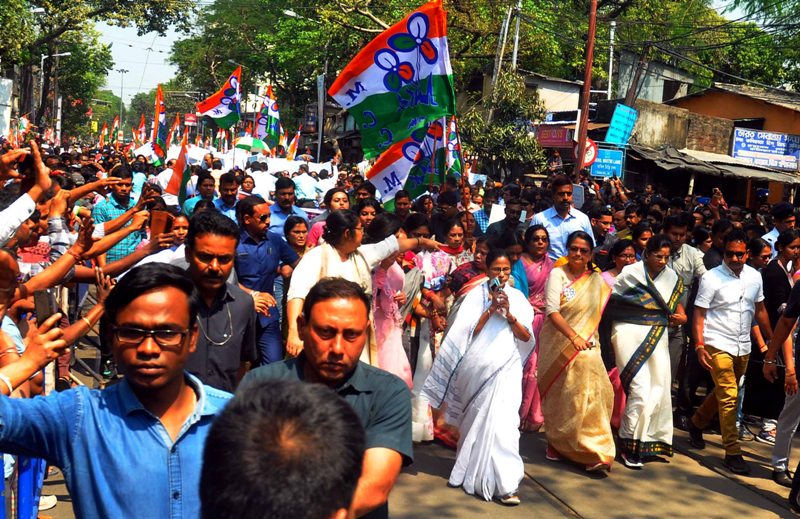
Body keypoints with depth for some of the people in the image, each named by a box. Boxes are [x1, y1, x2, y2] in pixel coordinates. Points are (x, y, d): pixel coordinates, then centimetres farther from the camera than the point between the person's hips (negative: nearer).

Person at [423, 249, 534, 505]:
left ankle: (504, 483, -12)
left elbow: (526, 337, 2)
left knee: (502, 420, -12)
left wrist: (508, 312, -12)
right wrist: (492, 307, -12)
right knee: (477, 419, 10)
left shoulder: (517, 297, 8)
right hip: (478, 366, 0)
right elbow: (469, 332, -5)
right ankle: (472, 471, 29)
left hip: (506, 367, 0)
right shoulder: (477, 294, 3)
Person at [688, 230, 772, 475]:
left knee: (723, 393, 17)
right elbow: (699, 314, -10)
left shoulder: (754, 276, 5)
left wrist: (770, 340, 15)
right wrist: (699, 346, -19)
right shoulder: (711, 278, -10)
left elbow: (760, 310, 15)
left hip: (743, 347, 6)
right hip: (718, 345, -5)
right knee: (729, 397, -9)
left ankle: (696, 423, 41)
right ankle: (733, 453, -4)